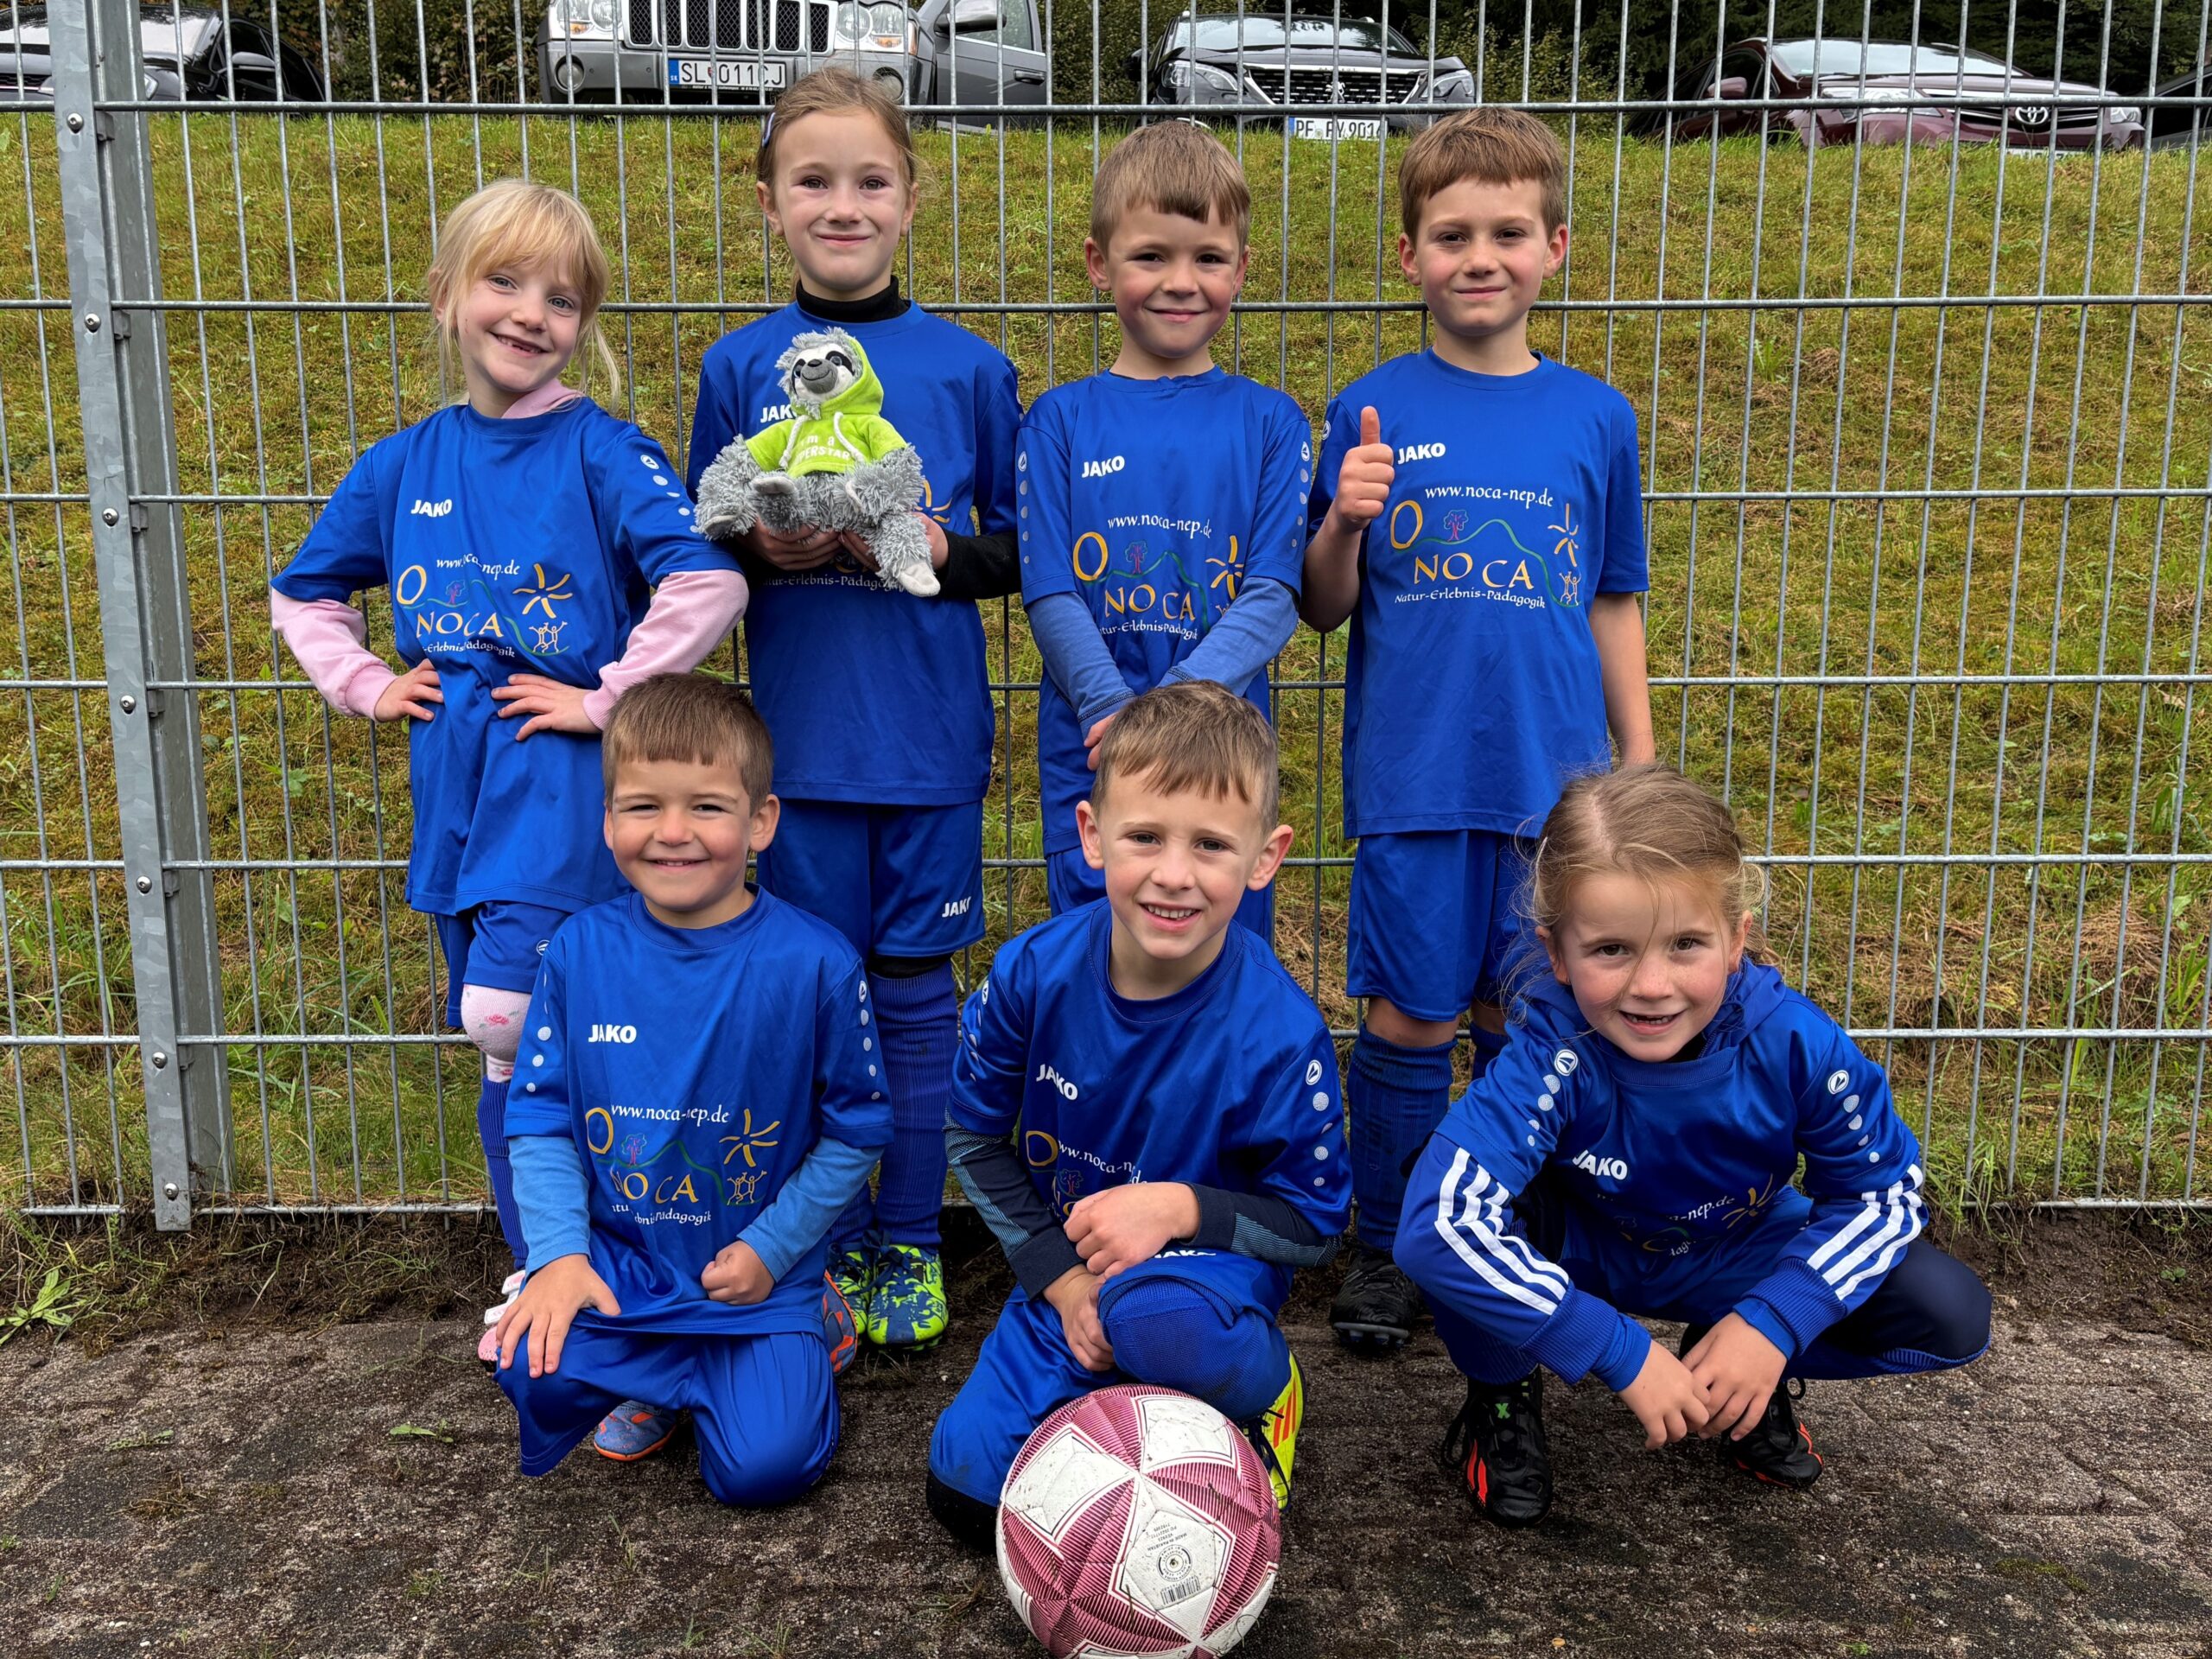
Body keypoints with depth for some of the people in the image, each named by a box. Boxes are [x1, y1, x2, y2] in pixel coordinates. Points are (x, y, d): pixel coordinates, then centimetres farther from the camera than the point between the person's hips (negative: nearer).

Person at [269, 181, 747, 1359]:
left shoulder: (600, 451, -8)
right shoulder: (403, 465, 7)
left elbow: (710, 584, -21)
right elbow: (304, 593, 23)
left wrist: (605, 698, -17)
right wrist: (367, 685, 9)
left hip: (565, 775, -6)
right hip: (456, 777, 6)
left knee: (511, 1016, -18)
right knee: (505, 1043, 14)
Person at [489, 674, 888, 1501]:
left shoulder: (815, 963, -12)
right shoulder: (579, 950, -5)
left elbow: (855, 1129, -3)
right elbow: (540, 1118, -1)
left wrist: (771, 1248, -8)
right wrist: (561, 1254, -13)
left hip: (759, 1276, -2)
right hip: (615, 1265, 2)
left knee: (765, 1465, -17)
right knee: (537, 1371, -25)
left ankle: (803, 1333, 16)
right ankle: (659, 1380, 9)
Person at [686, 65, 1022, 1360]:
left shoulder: (970, 367, 1)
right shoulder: (740, 366, 3)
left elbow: (1024, 552, 5)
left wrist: (944, 550, -14)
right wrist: (762, 547, -12)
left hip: (930, 733, 0)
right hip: (799, 732, 1)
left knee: (916, 987, 8)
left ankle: (910, 1240, 24)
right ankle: (830, 1242, 25)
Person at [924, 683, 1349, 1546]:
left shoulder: (1280, 1034, -24)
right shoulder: (1034, 972, -17)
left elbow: (1315, 1222, -11)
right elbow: (975, 1137, 0)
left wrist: (1182, 1208, -27)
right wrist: (1059, 1277, -9)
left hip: (1212, 1267, -3)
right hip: (1067, 1271, 4)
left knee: (1154, 1315, -40)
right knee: (965, 1491, -7)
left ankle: (1263, 1386, -4)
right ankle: (1112, 1392, 20)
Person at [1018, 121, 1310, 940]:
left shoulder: (1271, 423, 3)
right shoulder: (1060, 420, 3)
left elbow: (1275, 596, -6)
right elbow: (1050, 595, -4)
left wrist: (1173, 702, -19)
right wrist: (1113, 712, -18)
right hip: (1090, 759, 0)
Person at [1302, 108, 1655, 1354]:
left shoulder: (1594, 417, 6)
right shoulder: (1374, 412, 1)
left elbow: (1613, 606, 12)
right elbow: (1324, 609, 3)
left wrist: (1643, 773, 12)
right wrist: (1344, 521, -17)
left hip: (1555, 780, 2)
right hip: (1412, 778, -1)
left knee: (1524, 1022, 9)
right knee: (1410, 1021, 3)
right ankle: (1387, 1253, 22)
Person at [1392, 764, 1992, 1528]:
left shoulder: (1794, 1043, -28)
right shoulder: (1551, 1055, -36)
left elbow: (1881, 1191, -12)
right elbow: (1436, 1222, -47)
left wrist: (1774, 1323, -27)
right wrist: (1623, 1354, -43)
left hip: (1734, 1258, 3)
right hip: (1577, 1254, -2)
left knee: (1951, 1315, -15)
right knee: (1465, 1209, -35)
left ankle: (1740, 1376, 10)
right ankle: (1499, 1398, -4)